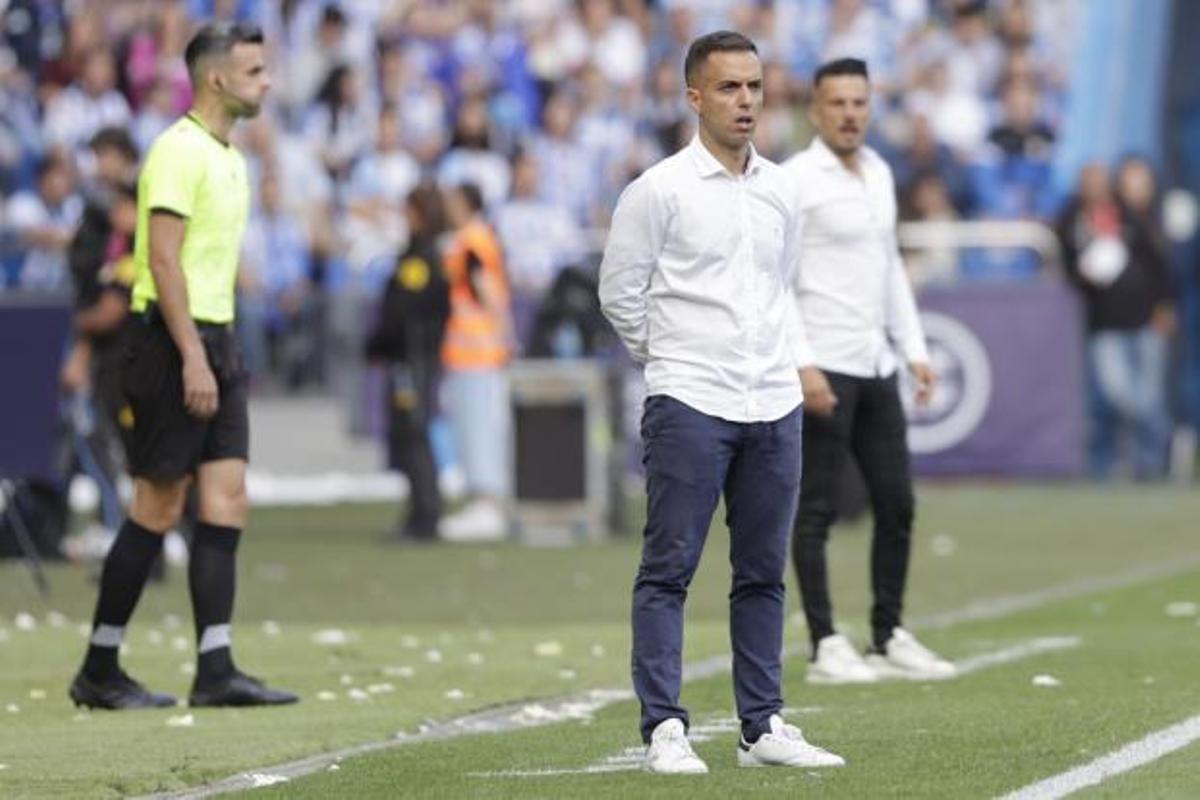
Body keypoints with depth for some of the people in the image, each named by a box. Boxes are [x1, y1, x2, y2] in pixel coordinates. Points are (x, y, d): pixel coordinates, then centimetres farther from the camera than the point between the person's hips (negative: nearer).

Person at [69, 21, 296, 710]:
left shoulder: (230, 158, 16)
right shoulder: (180, 151, -13)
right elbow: (164, 259, -19)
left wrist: (222, 355, 18)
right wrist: (193, 357, -23)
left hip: (215, 343, 9)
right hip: (175, 342, -9)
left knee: (228, 499, 2)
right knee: (159, 506, -5)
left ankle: (216, 671, 0)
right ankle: (100, 672, 4)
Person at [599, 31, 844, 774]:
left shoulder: (781, 190, 11)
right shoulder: (660, 189, -7)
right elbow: (620, 290, -3)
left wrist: (779, 362, 14)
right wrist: (673, 359, 5)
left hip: (774, 406, 6)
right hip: (690, 406, -6)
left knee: (764, 574, 8)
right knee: (669, 570, -5)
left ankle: (763, 727, 13)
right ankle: (665, 730, -5)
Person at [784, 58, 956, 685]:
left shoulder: (879, 175, 15)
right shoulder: (796, 180, -8)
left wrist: (914, 350, 16)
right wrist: (802, 366, -20)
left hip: (875, 368, 8)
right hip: (823, 369, -8)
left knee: (896, 504, 8)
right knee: (816, 509, -3)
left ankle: (890, 638, 16)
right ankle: (825, 647, 0)